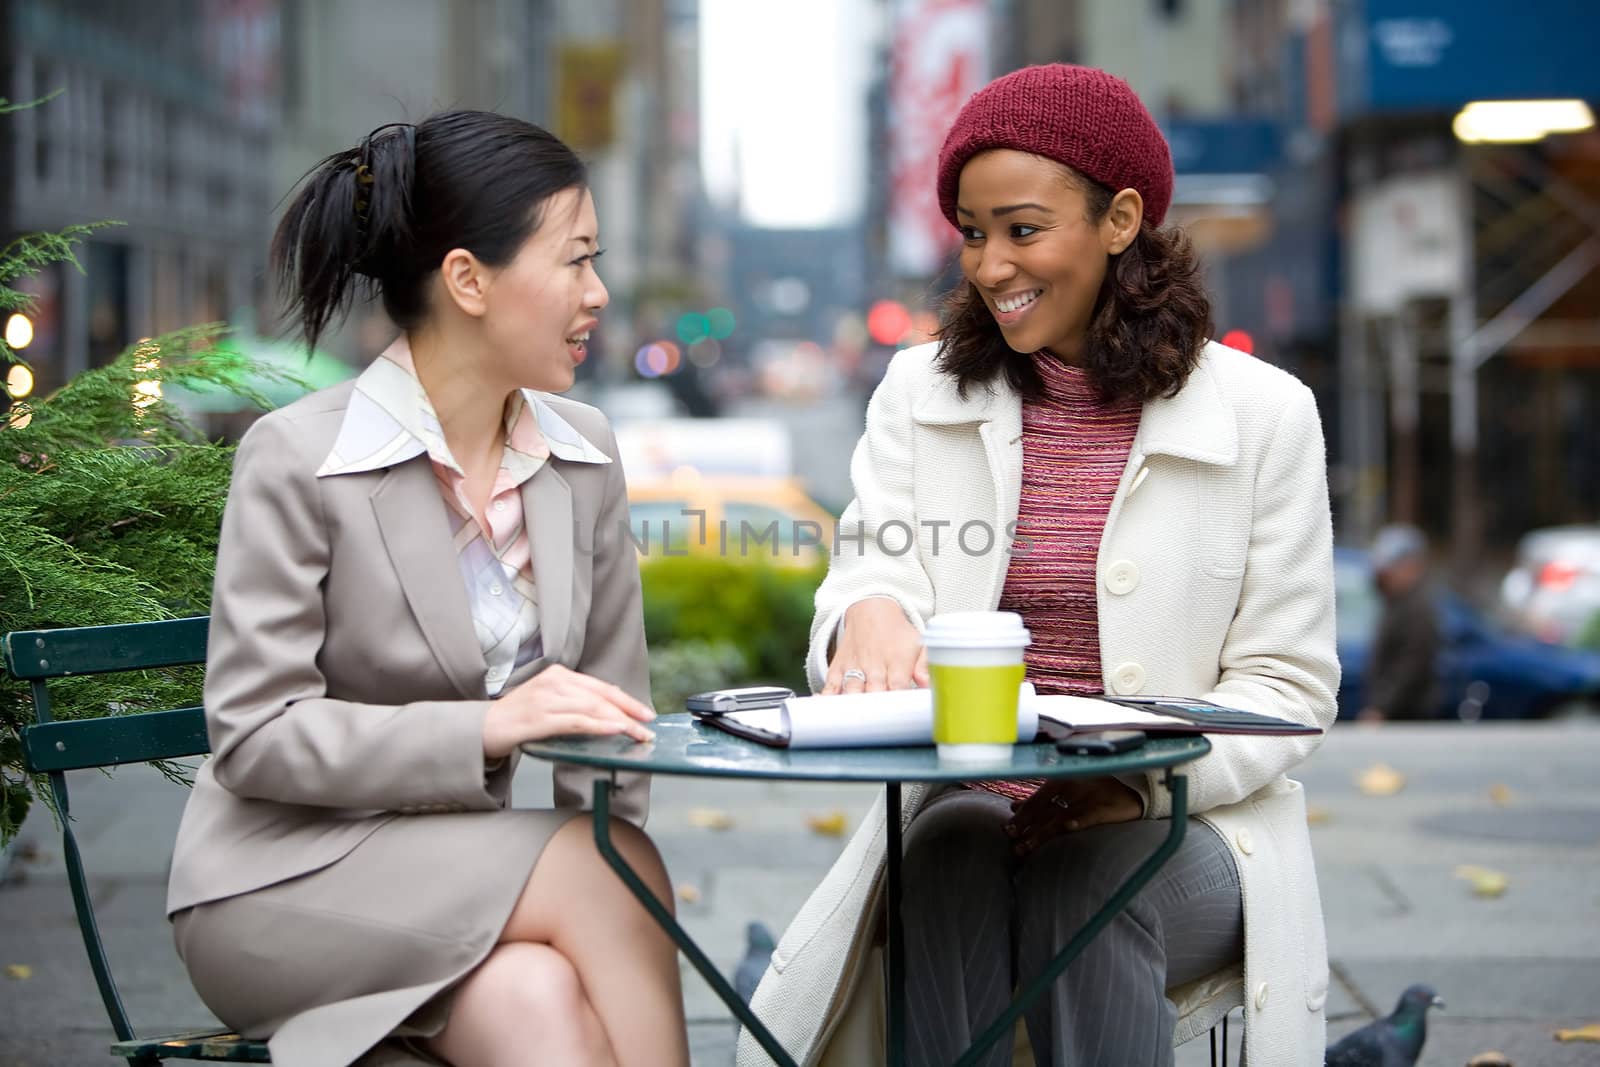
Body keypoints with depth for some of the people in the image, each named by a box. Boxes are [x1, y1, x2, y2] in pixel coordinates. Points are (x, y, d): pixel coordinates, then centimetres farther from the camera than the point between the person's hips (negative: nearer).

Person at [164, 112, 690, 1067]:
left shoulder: (584, 454, 6)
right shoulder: (297, 459, -11)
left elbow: (612, 713, 8)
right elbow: (252, 736, -15)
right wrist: (485, 728, -26)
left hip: (466, 868, 4)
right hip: (283, 886, -4)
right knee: (610, 869, -28)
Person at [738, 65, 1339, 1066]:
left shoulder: (1262, 413, 2)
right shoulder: (920, 394, 9)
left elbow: (1287, 686, 0)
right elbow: (870, 576, -3)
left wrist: (1141, 779, -19)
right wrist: (872, 616, -30)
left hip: (1182, 828, -1)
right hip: (967, 804, 1)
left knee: (1083, 887, -33)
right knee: (950, 861, -33)